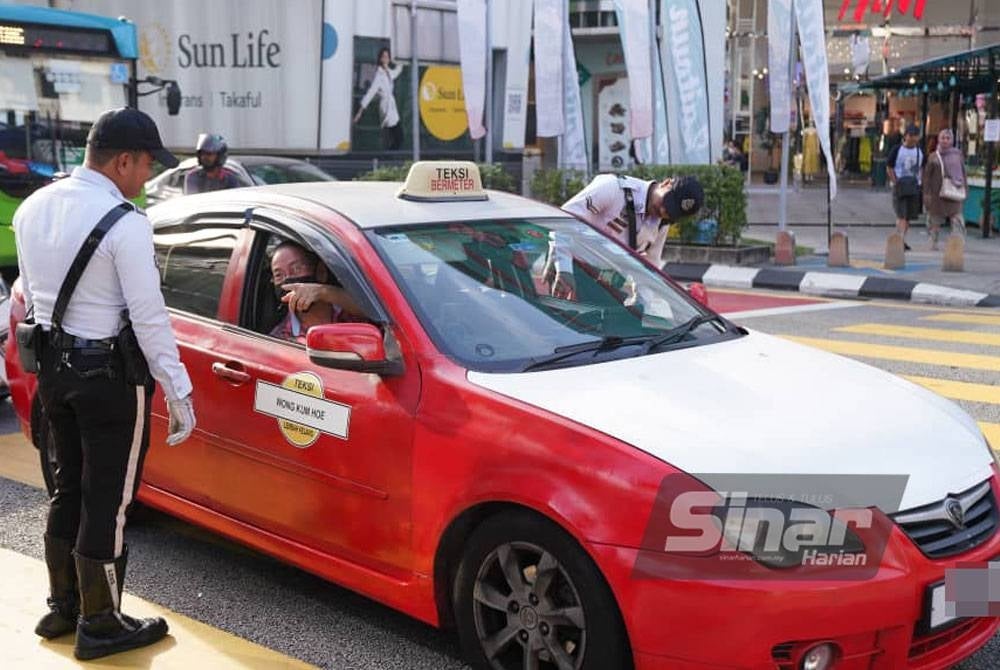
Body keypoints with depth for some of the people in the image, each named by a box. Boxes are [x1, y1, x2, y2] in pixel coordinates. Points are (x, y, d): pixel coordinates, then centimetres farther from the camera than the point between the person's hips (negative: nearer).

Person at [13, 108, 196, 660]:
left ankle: (61, 605, 32)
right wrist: (179, 392, -14)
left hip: (52, 367, 8)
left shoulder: (33, 208, 6)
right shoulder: (125, 224, -19)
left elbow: (30, 292, 13)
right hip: (108, 372, -8)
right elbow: (149, 316, -20)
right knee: (106, 501, 3)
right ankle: (98, 625, 15)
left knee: (68, 488, 20)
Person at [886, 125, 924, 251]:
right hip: (900, 185, -5)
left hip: (914, 186, 5)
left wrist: (919, 180, 7)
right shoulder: (897, 149, -5)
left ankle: (902, 240, 21)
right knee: (901, 215, -13)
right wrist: (895, 183, -11)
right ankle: (901, 240, -18)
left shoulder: (919, 151, 10)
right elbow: (889, 167, -4)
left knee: (909, 215, 9)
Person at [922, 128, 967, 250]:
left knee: (957, 219, -9)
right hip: (937, 193, 0)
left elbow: (963, 173, 13)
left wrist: (964, 189, 8)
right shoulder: (933, 157, 3)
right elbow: (927, 176, 3)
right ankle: (934, 243, 23)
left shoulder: (958, 155, 8)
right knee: (935, 220, 9)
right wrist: (926, 193, -3)